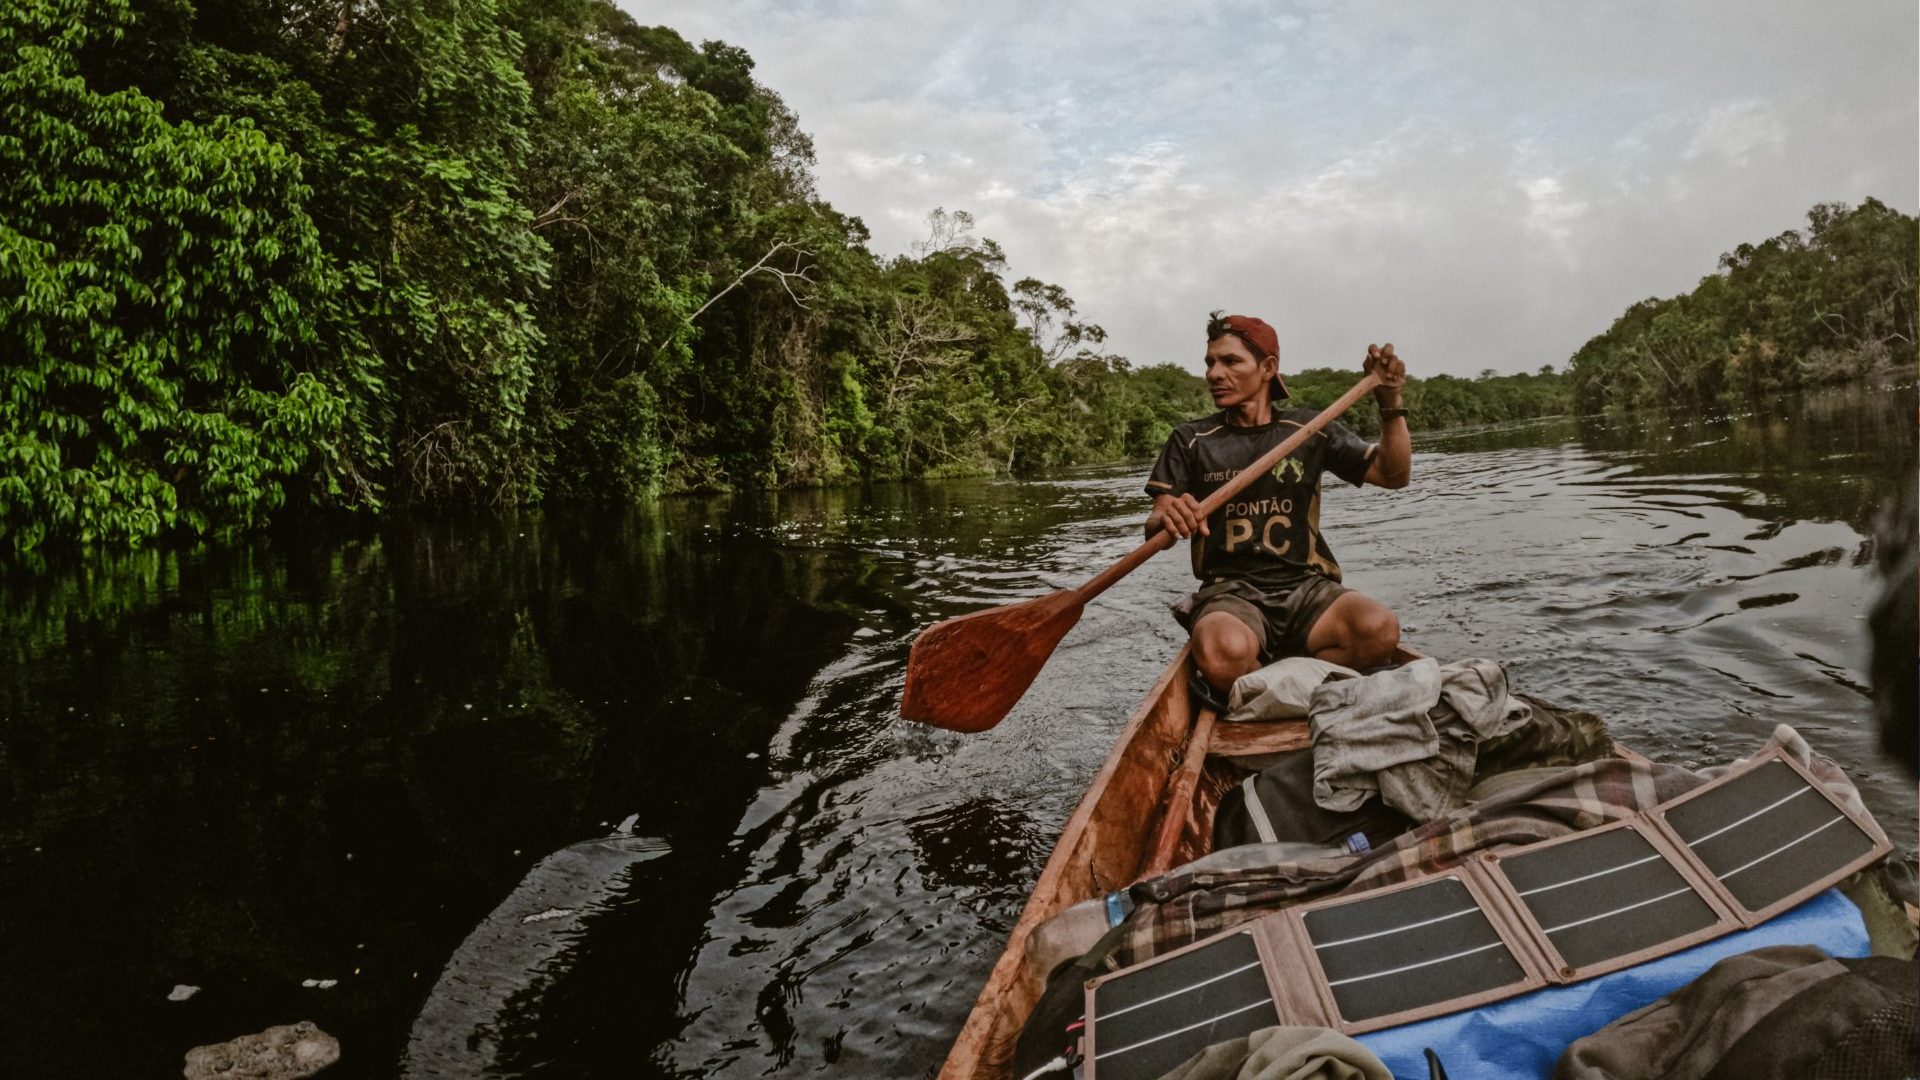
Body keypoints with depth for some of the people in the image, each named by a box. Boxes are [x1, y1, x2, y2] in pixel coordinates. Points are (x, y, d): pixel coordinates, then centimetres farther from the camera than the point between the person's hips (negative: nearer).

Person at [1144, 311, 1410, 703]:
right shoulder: (1191, 440, 9)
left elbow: (1394, 475, 10)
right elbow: (1153, 530, 0)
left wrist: (1391, 405, -5)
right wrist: (1166, 520, -25)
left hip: (1305, 586, 3)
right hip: (1230, 592, -2)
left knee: (1380, 629, -31)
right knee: (1224, 653, -40)